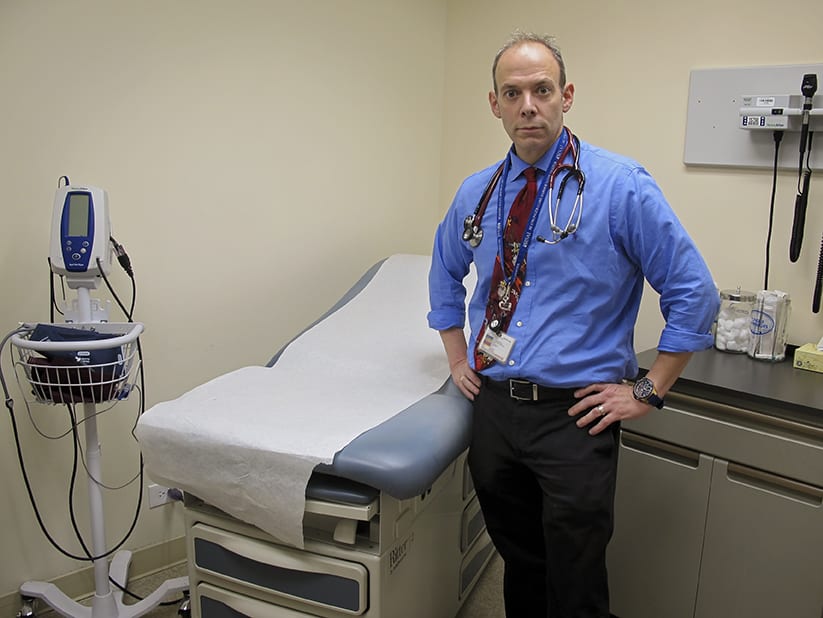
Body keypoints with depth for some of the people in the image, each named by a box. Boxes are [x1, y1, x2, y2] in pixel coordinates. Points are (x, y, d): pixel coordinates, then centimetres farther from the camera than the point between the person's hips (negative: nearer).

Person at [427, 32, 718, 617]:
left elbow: (694, 294, -8)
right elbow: (445, 273, 22)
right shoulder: (476, 193, 5)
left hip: (573, 415, -4)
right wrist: (458, 357, 14)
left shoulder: (620, 185, -11)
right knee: (519, 568, 22)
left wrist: (648, 391, -8)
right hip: (492, 408, 5)